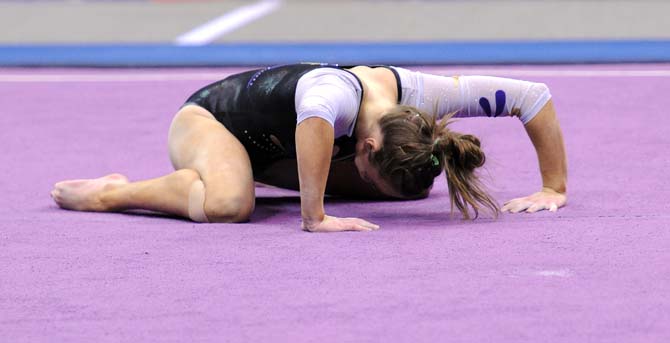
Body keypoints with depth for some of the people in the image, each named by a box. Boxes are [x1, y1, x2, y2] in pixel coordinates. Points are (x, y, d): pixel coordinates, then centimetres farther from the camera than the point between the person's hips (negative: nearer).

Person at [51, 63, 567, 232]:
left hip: (273, 146, 8)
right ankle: (108, 194, -14)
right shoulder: (341, 92, -42)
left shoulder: (417, 94, -24)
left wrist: (554, 189, -15)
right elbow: (315, 116, -68)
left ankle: (260, 172, 24)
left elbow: (533, 96, -16)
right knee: (228, 203, -41)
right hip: (209, 116, -8)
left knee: (414, 186, 9)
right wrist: (314, 219, -62)